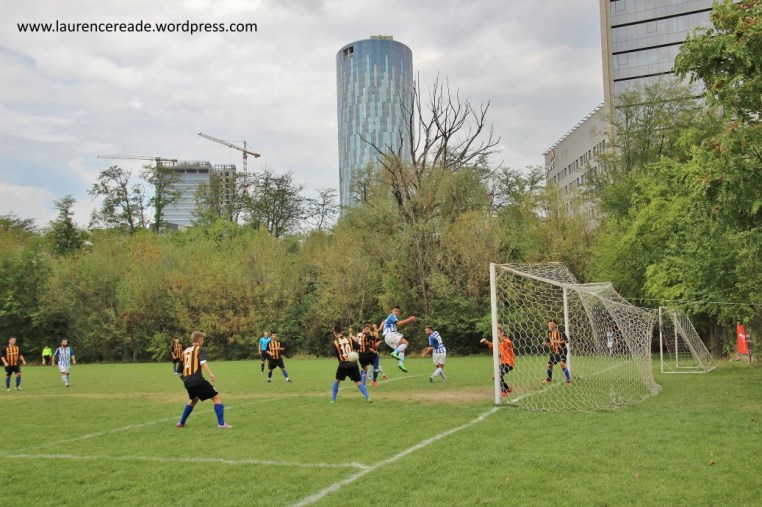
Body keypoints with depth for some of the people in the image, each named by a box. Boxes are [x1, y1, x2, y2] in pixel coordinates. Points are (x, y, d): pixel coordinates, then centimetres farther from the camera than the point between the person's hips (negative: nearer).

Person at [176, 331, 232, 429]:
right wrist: (210, 374, -30)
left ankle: (181, 423, 36)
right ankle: (221, 424, -14)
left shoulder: (185, 351, 22)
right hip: (197, 380, -7)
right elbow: (203, 362, -18)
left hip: (187, 382, 7)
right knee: (217, 398, -2)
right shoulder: (200, 349, 3)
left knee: (194, 400, 34)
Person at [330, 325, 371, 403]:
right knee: (358, 382, 6)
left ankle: (333, 399, 20)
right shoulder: (349, 339, 6)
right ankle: (368, 398, -6)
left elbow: (334, 356, -10)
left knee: (336, 381, 20)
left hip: (343, 365, -2)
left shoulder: (334, 343, -3)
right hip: (353, 364, 2)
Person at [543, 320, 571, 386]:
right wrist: (546, 344, -8)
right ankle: (549, 379, 32)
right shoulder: (549, 333, 5)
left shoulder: (560, 331, -15)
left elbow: (565, 340, -18)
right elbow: (549, 343, 14)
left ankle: (569, 380, -12)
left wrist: (557, 341, -28)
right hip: (553, 352, 7)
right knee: (549, 364, 9)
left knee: (562, 365, -21)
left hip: (561, 351, -7)